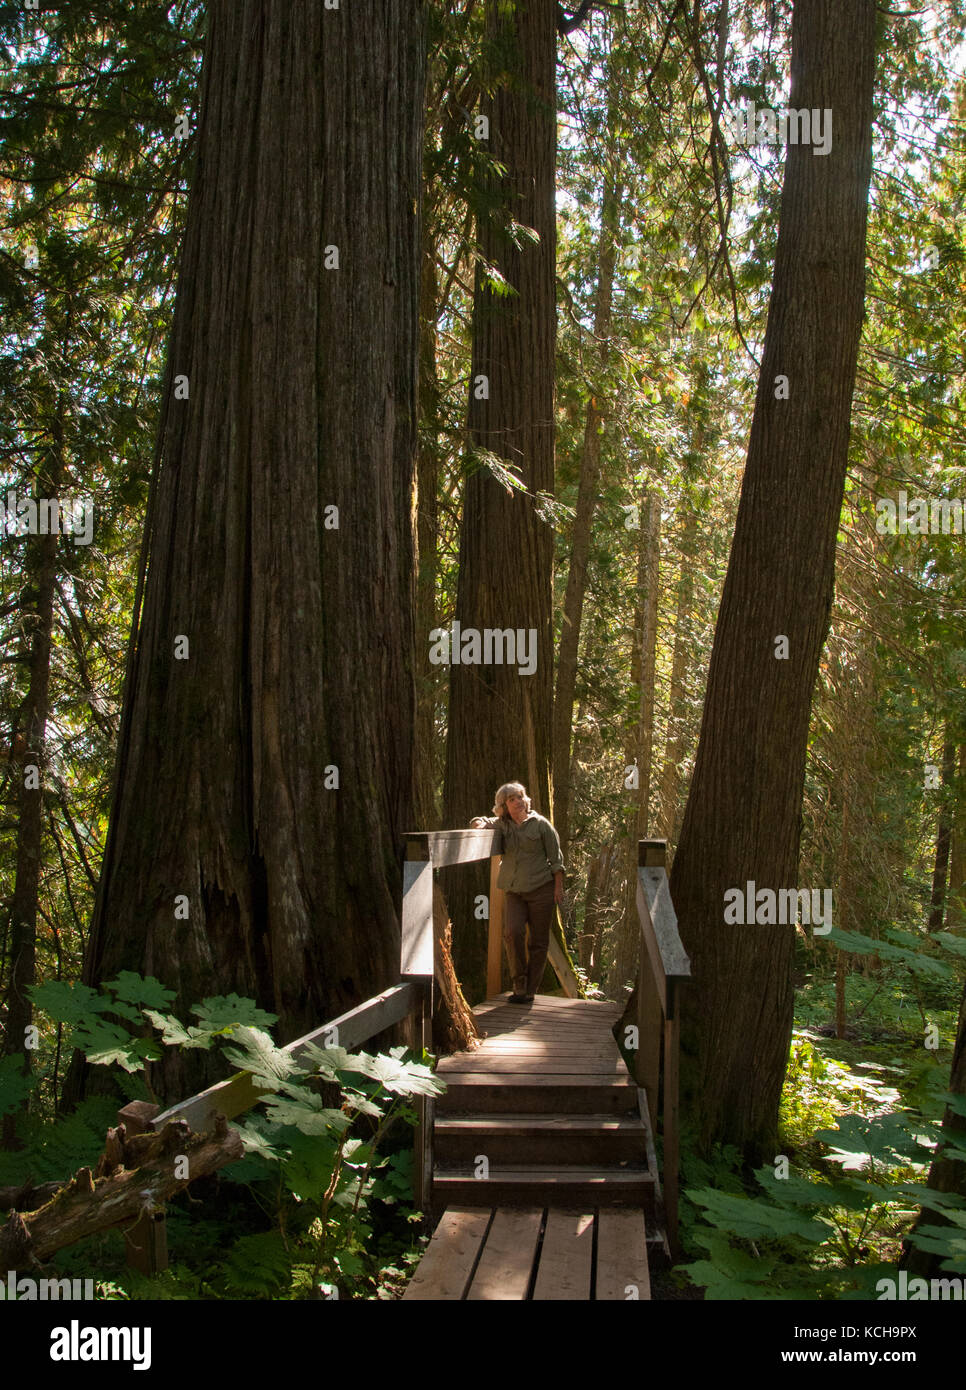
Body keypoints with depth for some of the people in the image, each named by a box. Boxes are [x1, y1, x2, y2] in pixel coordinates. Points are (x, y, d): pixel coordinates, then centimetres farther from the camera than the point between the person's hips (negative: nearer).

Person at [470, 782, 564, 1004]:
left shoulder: (540, 824, 1)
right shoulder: (501, 824, 9)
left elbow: (555, 858, 2)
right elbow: (478, 822, 22)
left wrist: (558, 887, -3)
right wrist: (480, 824, -3)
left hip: (541, 888, -2)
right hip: (514, 891, 2)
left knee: (539, 941, 0)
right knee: (513, 932, -18)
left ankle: (530, 990, 10)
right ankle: (519, 985, -6)